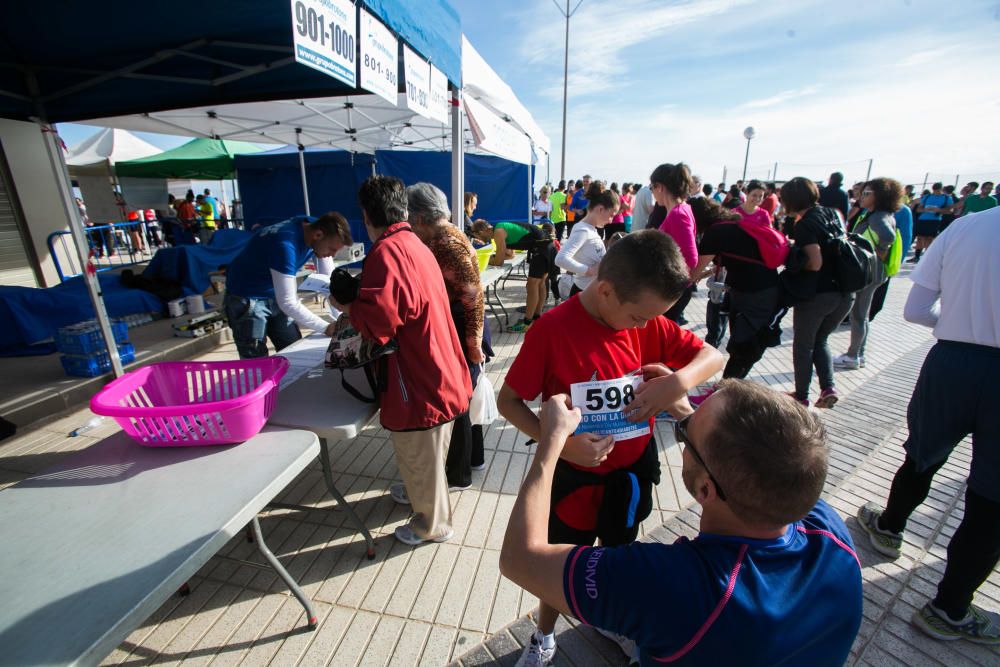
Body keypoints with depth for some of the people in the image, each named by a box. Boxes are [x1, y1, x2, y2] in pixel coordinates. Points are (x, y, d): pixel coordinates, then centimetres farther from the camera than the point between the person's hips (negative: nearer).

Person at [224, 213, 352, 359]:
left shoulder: (315, 227, -10)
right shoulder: (285, 244, -34)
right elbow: (288, 303, -34)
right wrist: (326, 328, -30)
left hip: (275, 297, 8)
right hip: (247, 299, -7)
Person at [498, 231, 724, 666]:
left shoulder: (647, 320, -11)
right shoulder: (552, 328, -26)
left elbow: (712, 356, -2)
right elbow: (508, 401, -18)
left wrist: (680, 380, -24)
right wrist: (561, 443, -31)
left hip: (633, 471, 5)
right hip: (576, 476, -4)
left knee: (619, 553, 30)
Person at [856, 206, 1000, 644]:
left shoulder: (964, 226, -1)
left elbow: (914, 310, -2)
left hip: (951, 363, 2)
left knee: (922, 457, 26)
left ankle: (888, 527, 48)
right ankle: (948, 610, 22)